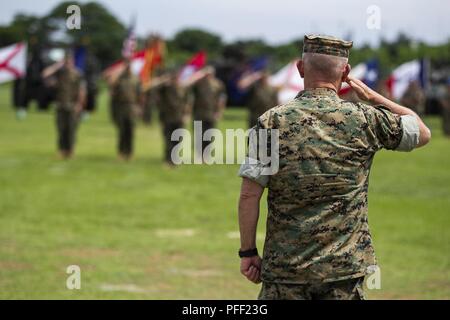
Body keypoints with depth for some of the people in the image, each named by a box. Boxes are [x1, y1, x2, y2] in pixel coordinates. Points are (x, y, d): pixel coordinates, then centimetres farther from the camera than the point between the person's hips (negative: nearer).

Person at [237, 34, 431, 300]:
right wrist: (373, 97, 18)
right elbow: (423, 133, 14)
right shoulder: (365, 119, -3)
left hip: (284, 267, 0)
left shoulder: (272, 122, -4)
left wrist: (248, 252, 3)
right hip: (344, 268, 0)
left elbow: (250, 195, -7)